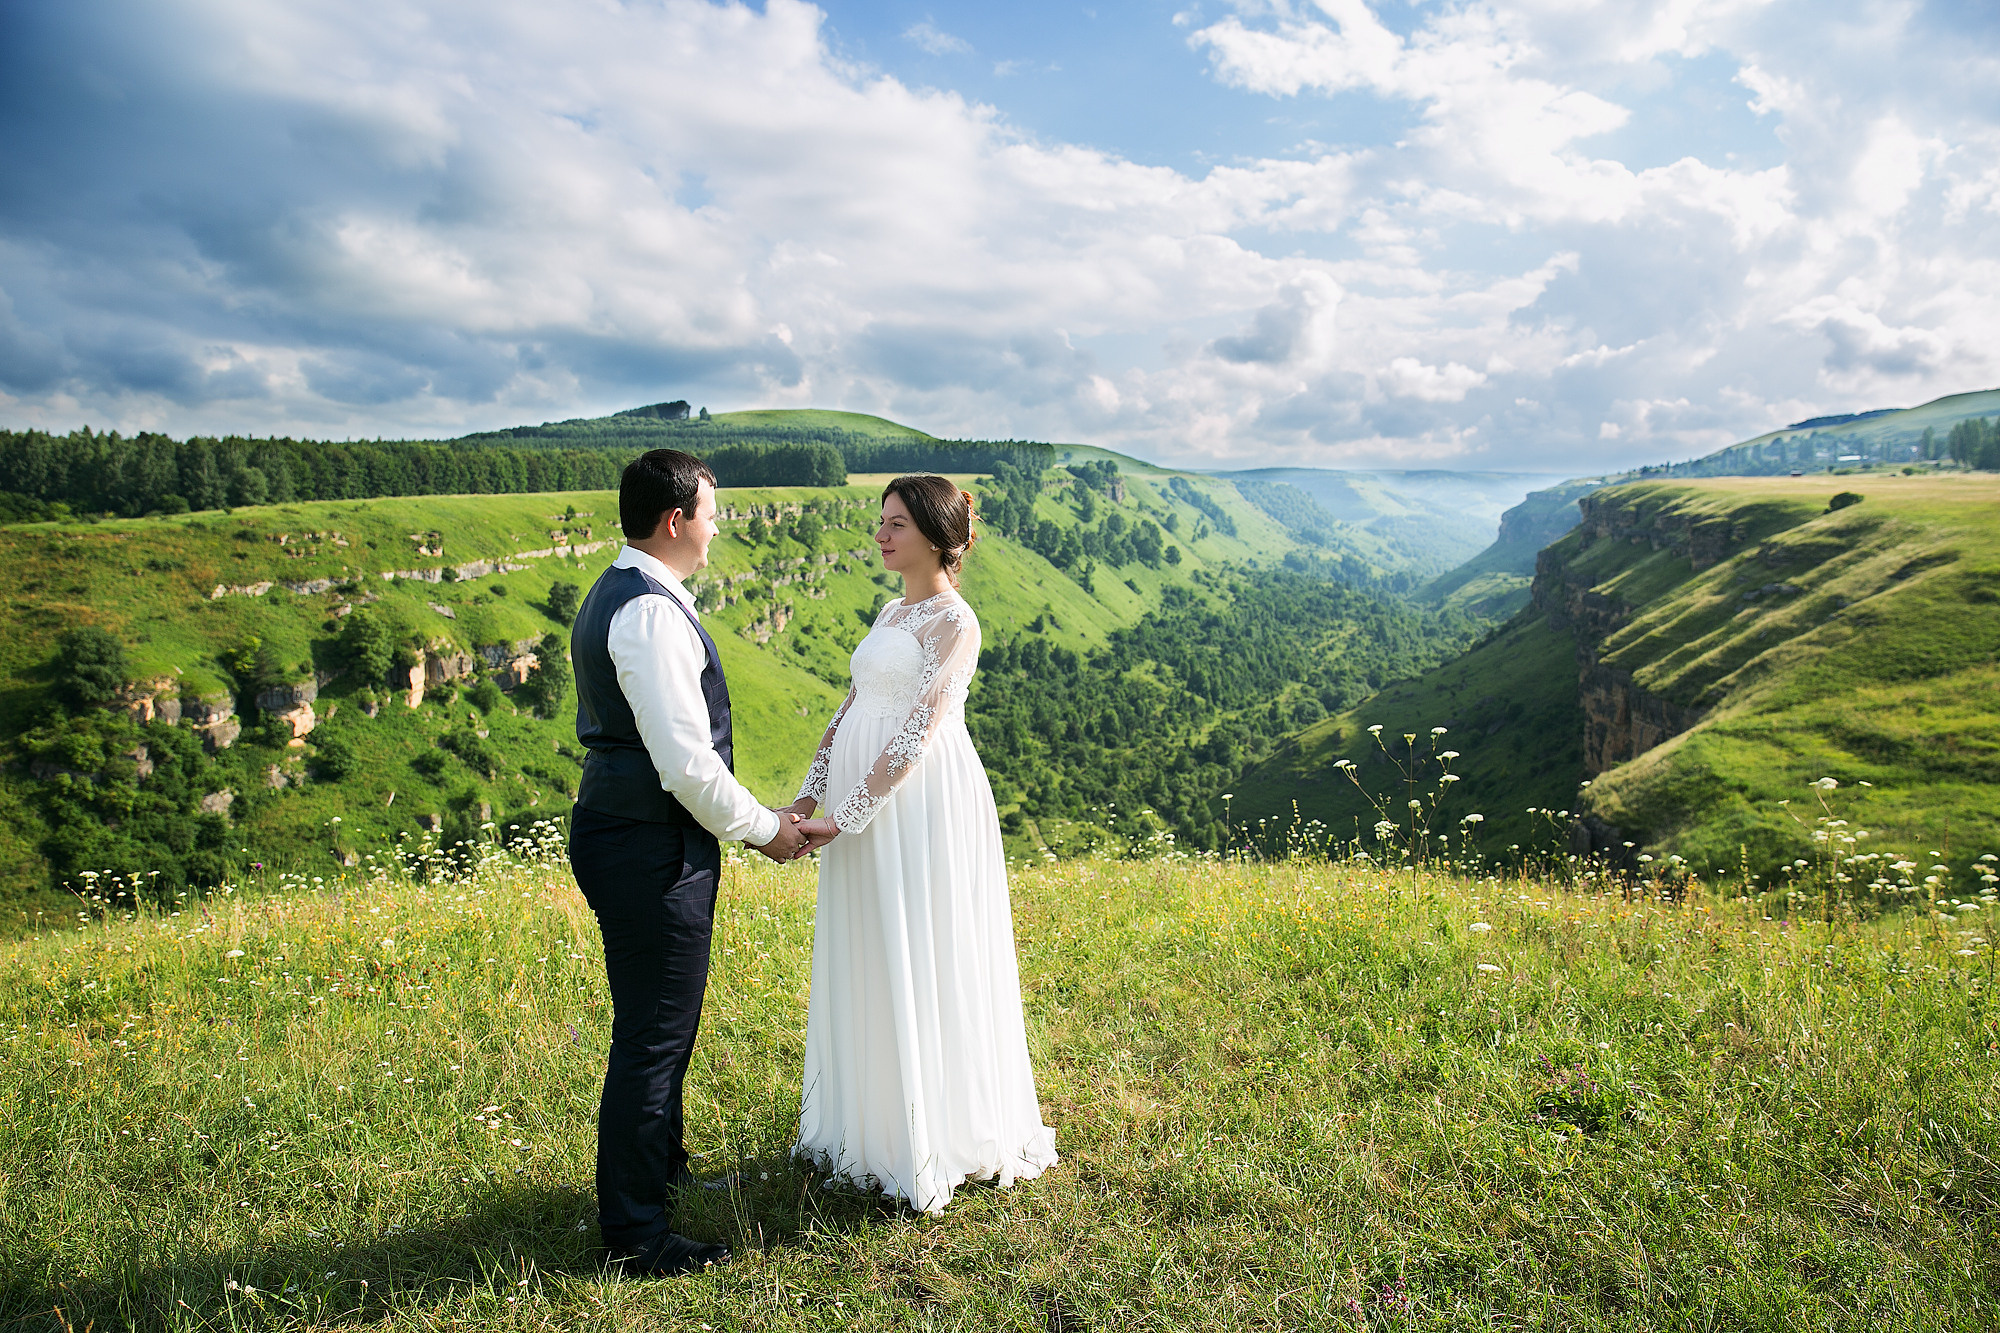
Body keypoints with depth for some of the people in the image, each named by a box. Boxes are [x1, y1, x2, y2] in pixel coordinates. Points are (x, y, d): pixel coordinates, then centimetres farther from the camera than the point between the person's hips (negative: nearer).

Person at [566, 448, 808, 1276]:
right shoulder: (653, 612, -21)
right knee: (652, 1037, 2)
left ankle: (660, 1162, 46)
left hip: (620, 828, 11)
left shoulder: (613, 595, 13)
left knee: (661, 1023, 26)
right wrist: (762, 828, -9)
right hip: (652, 849, -11)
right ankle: (634, 1232, 17)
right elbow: (687, 760, -24)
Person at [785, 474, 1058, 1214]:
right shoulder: (891, 613, 15)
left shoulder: (954, 622, -11)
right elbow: (848, 713, 14)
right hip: (866, 807, 8)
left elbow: (916, 734, -18)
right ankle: (874, 1124, 30)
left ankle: (935, 1141, 16)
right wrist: (806, 798, 6)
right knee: (869, 968, 14)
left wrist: (843, 820, -19)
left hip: (918, 807, -8)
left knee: (920, 966, 0)